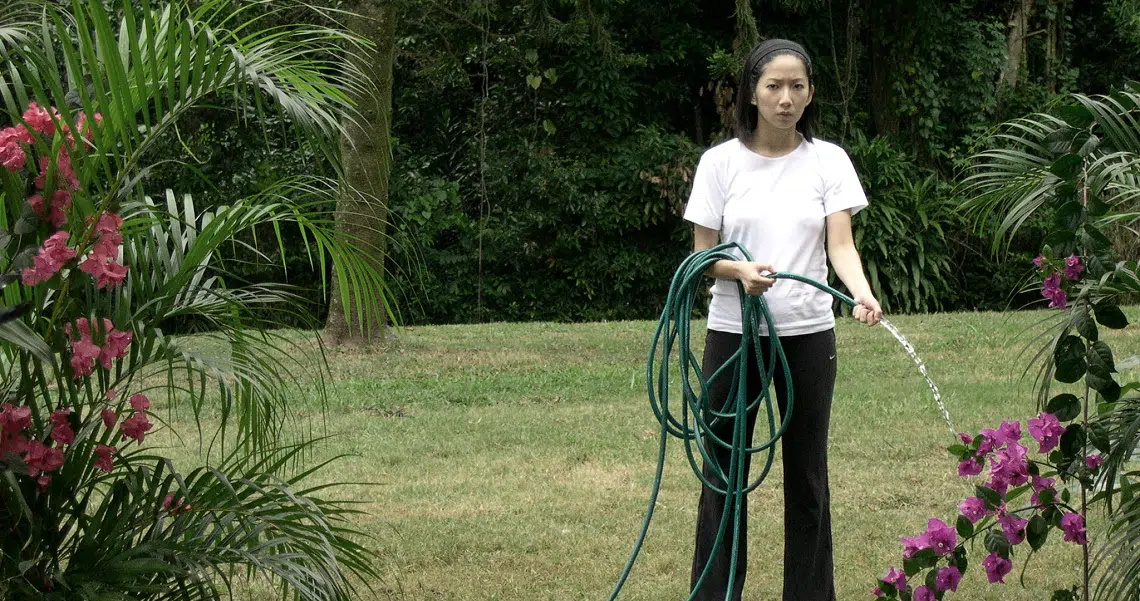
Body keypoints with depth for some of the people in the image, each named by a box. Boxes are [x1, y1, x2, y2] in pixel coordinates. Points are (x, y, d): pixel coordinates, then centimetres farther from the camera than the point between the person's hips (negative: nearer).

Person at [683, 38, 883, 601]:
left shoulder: (828, 160, 0)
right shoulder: (720, 162, -1)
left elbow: (840, 244, -10)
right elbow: (702, 254, 0)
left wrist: (863, 294, -30)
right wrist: (741, 271, -22)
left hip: (808, 335, 0)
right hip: (734, 334, 0)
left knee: (807, 475, 7)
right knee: (724, 474, 3)